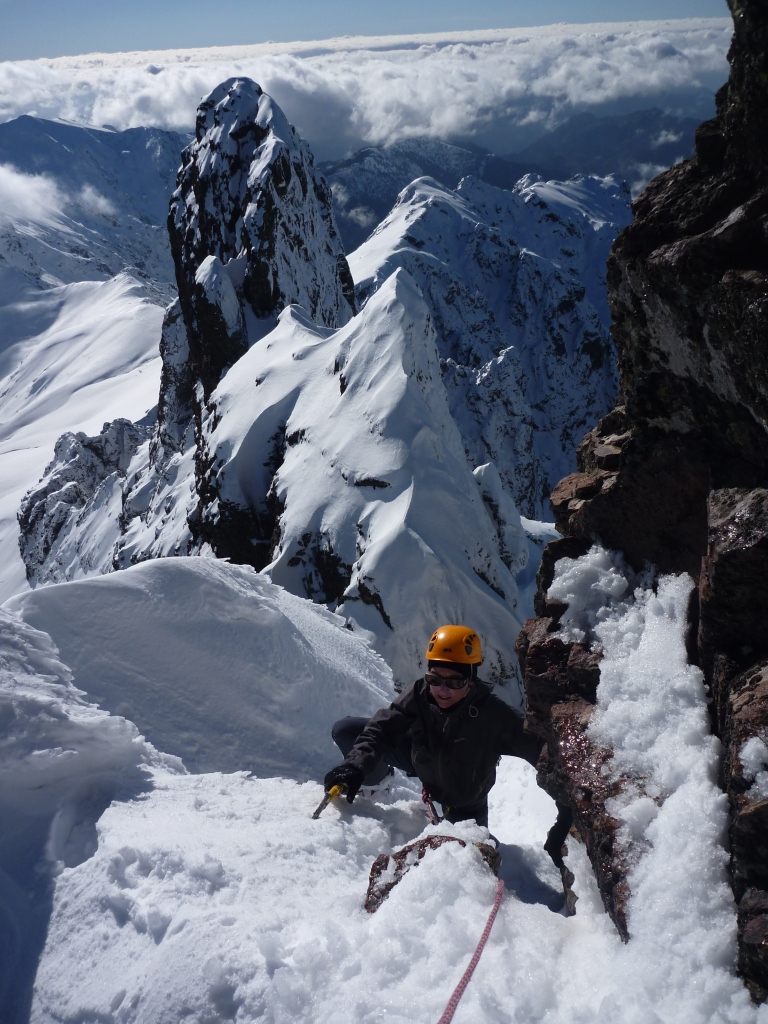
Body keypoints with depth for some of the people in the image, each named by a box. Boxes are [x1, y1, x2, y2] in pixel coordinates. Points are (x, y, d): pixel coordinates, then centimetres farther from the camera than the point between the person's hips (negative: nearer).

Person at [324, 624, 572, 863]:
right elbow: (381, 729, -28)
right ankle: (374, 778, 18)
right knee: (345, 731, -14)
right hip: (422, 761, 2)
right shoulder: (420, 693, -31)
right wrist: (356, 768, -46)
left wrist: (565, 814, -44)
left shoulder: (495, 716, -38)